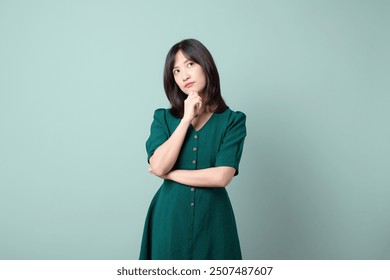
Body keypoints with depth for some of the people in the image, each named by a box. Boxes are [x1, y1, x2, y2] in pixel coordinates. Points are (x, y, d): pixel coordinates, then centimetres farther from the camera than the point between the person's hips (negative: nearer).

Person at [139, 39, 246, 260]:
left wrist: (169, 174, -7)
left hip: (213, 219, -1)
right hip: (170, 218, 1)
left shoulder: (233, 120, -3)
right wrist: (187, 119, -12)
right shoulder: (163, 118, 3)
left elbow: (221, 177, -15)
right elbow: (158, 167, -13)